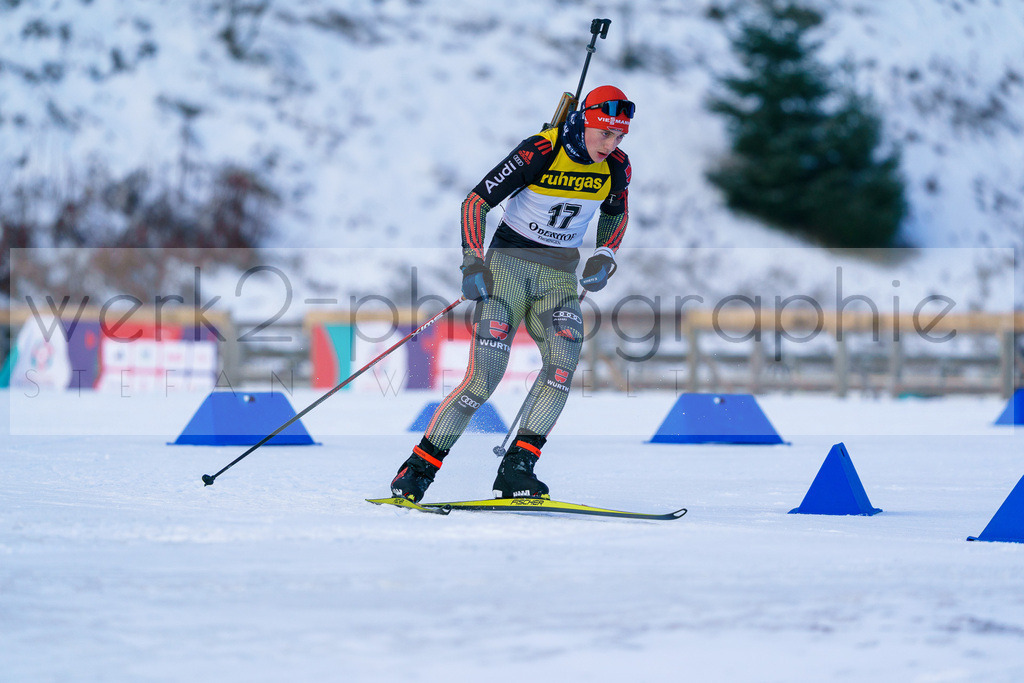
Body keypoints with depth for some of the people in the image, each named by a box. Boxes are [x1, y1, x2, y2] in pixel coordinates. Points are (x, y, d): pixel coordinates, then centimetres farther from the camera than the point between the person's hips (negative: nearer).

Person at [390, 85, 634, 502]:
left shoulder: (616, 166, -3)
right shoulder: (539, 151, -17)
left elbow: (615, 214, 19)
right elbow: (476, 201, -12)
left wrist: (604, 257, 2)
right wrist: (473, 262, -22)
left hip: (560, 275, 4)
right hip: (508, 261, -4)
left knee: (563, 362, -23)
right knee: (484, 377, -16)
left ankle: (516, 471, -20)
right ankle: (417, 470, -5)